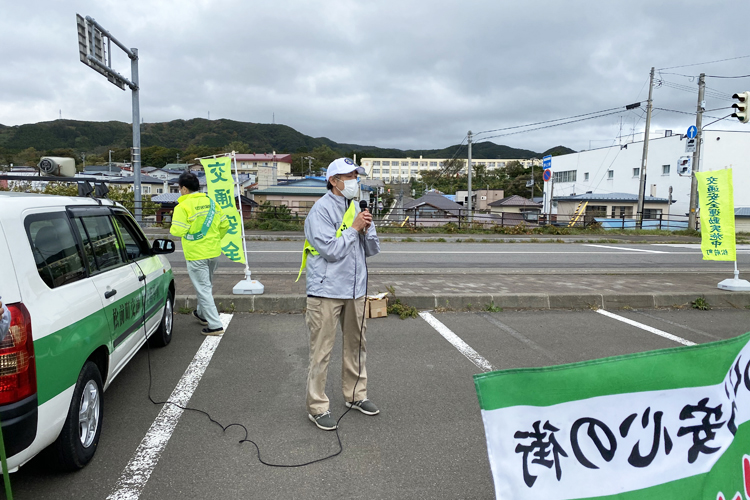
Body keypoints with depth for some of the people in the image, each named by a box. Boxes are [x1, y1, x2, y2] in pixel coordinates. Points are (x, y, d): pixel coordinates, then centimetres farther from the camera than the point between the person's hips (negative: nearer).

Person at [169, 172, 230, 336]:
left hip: (196, 254, -7)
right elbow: (225, 225, 8)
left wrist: (173, 228, 4)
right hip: (214, 252, 7)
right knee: (207, 286, 23)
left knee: (203, 289, -1)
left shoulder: (183, 206, -14)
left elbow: (178, 231, -19)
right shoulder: (211, 202, 5)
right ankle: (202, 314, 43)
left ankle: (215, 325, -2)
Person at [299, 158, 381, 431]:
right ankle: (317, 407, 11)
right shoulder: (321, 210, -11)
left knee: (356, 344, 17)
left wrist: (367, 228, -7)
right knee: (321, 350, -1)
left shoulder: (355, 207, 12)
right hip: (327, 290, -7)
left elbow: (372, 249, 11)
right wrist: (354, 228, -12)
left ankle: (355, 395, 33)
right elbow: (331, 250, -20)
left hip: (355, 289, 8)